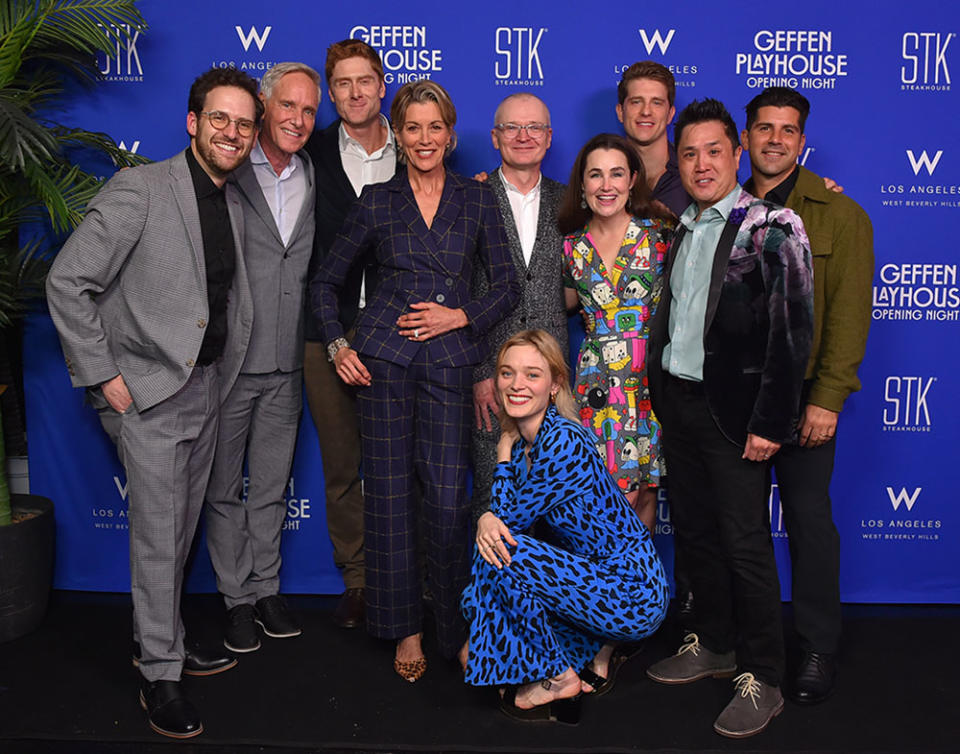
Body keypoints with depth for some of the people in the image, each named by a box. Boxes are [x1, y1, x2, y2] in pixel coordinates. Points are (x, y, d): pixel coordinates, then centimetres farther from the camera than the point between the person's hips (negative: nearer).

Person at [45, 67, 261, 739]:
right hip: (149, 391, -7)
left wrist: (223, 369, 11)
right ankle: (160, 673, 14)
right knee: (157, 537, -1)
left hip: (206, 388, 7)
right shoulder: (140, 190, -13)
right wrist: (104, 376, -14)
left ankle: (167, 642, 33)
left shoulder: (235, 205, 9)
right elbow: (68, 282, -14)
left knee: (181, 530, 16)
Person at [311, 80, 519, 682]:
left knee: (448, 498, -5)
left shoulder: (477, 199, 9)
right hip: (383, 356, 1)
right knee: (391, 492, 3)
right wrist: (338, 345, 3)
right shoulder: (377, 202, 9)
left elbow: (508, 287, 8)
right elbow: (328, 280, 15)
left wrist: (461, 315, -7)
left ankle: (457, 629, 16)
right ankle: (405, 628, 19)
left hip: (450, 359, 0)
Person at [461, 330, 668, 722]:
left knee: (502, 552, -18)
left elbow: (511, 515, -15)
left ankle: (557, 678, 1)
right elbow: (502, 515, 6)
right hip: (600, 577, 9)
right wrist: (487, 521, -16)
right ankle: (594, 651, 16)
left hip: (635, 596, -9)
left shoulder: (563, 443, -22)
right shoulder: (524, 440, 5)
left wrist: (505, 453, -4)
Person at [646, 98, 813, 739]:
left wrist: (770, 421, -16)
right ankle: (714, 645, 31)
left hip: (734, 412, -6)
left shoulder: (773, 227, -7)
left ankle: (762, 679, 13)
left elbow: (793, 330, -12)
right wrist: (662, 401, 9)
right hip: (678, 403, 6)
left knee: (745, 542, -1)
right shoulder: (681, 233, 13)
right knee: (696, 530, 14)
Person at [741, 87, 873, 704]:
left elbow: (849, 312, -6)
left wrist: (827, 399, -14)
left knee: (809, 519, 2)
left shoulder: (840, 215, 0)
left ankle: (819, 650, 17)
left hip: (802, 395, -3)